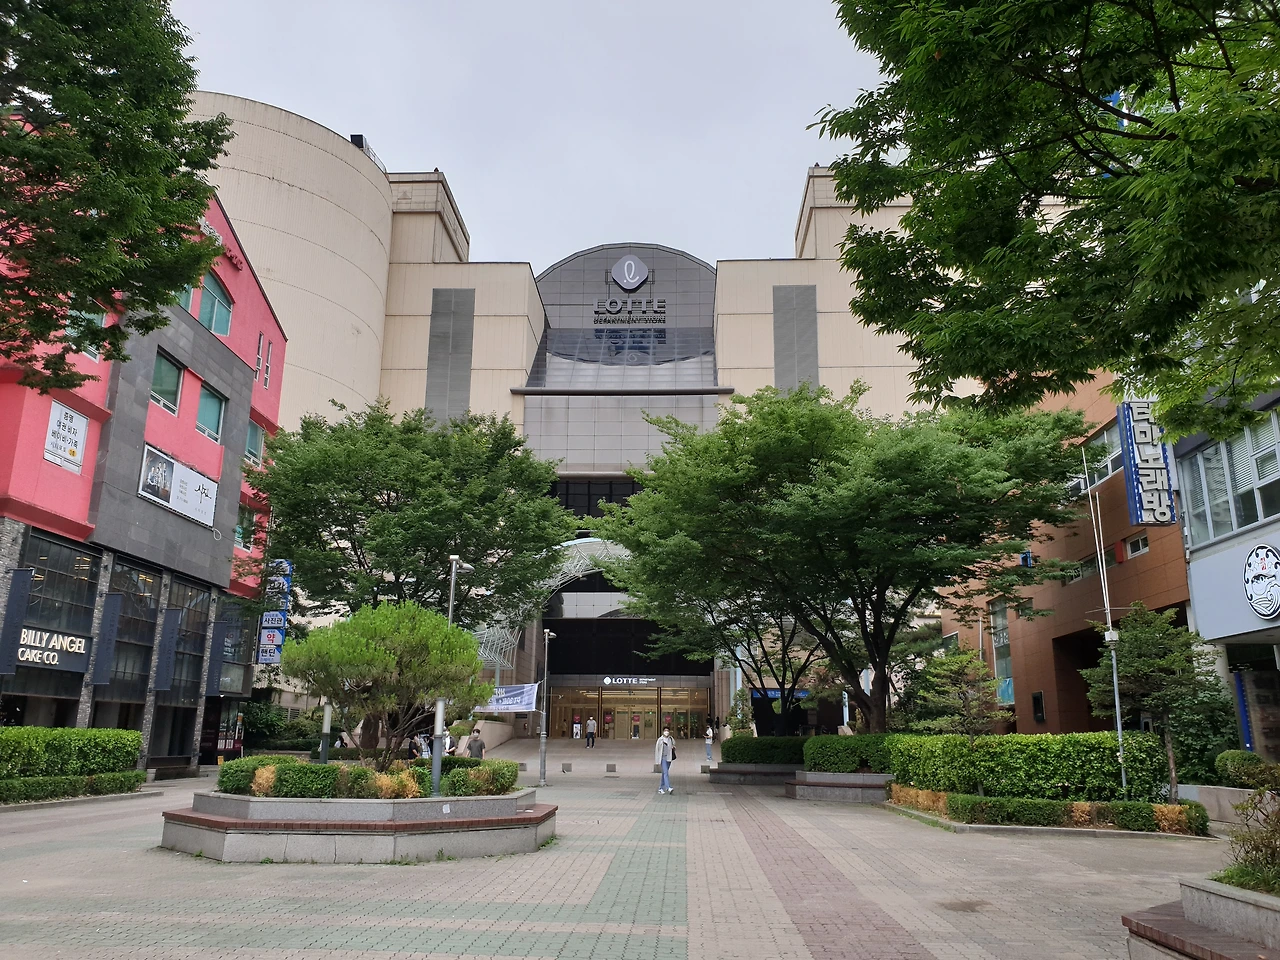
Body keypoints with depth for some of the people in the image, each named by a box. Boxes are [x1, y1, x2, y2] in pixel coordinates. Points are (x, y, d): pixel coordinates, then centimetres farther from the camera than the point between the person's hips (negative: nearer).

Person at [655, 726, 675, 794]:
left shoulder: (671, 739, 6)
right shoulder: (660, 739, -5)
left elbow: (674, 745, 23)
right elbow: (657, 750, -2)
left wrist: (673, 747, -3)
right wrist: (657, 761, -4)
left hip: (669, 758, 4)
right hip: (663, 758, -4)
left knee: (664, 773, 10)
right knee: (666, 773, -16)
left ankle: (660, 788, 19)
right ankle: (668, 788, -24)